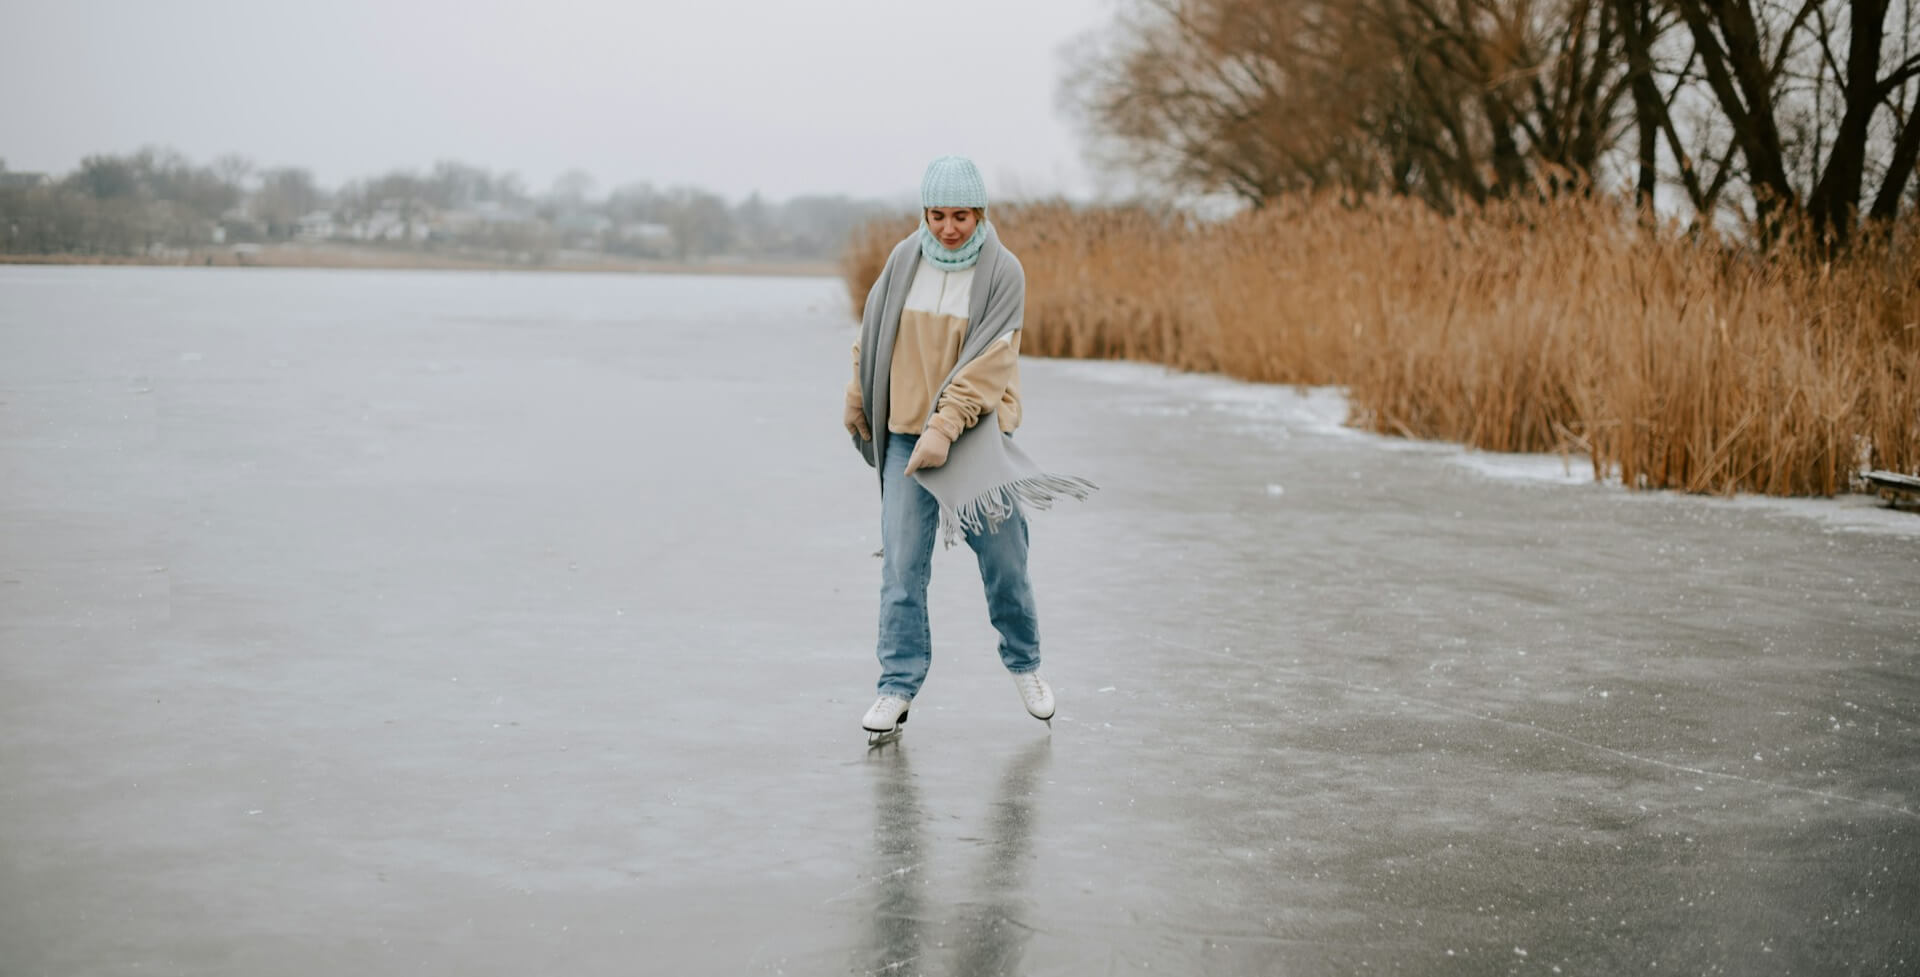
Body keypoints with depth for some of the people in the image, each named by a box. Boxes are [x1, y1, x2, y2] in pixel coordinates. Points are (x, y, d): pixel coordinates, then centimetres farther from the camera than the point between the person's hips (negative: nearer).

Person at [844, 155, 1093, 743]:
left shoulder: (1002, 272, -8)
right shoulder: (905, 259, 2)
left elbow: (988, 362, -14)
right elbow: (873, 334, 14)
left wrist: (944, 428, -21)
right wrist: (858, 404, 17)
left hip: (977, 433, -2)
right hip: (905, 432, 2)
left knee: (1003, 556, 3)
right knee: (901, 563, -3)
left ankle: (1024, 663, 27)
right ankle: (899, 683, 5)